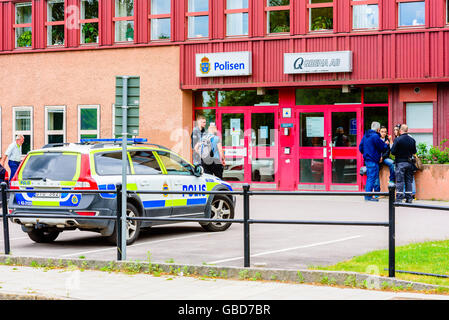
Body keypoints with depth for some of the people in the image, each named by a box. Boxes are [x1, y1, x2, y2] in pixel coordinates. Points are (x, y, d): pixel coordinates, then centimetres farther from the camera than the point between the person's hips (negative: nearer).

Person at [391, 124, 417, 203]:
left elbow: (393, 152, -12)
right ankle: (409, 198, 11)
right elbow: (414, 152, 8)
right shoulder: (412, 140, 1)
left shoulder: (398, 139, -12)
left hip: (400, 162, -4)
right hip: (409, 163, 4)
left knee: (400, 181, -2)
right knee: (408, 181, 10)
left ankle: (399, 198, -4)